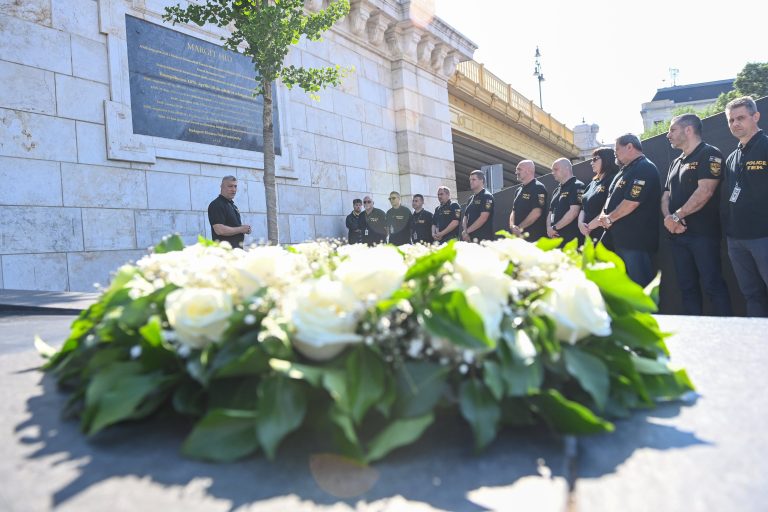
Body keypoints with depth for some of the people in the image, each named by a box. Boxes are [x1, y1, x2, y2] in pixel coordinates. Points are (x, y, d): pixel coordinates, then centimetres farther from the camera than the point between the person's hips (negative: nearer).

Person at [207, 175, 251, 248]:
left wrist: (245, 229, 6)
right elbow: (219, 230, -22)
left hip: (238, 247, 9)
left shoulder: (233, 205, 20)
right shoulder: (216, 205, -10)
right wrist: (241, 229, -12)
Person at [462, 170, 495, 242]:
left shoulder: (487, 197, -4)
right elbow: (466, 217, 17)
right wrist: (465, 232, -2)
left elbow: (483, 218, -14)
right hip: (470, 238, 7)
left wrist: (467, 231, -10)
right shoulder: (471, 199, 20)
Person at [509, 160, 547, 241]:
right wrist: (512, 226, -4)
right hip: (518, 235, 8)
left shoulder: (538, 188, -7)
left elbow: (536, 212, -16)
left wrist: (519, 228, -12)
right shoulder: (519, 190, 19)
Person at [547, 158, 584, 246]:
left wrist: (555, 228, -11)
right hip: (555, 237, 8)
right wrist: (549, 228, -1)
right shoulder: (557, 190, 22)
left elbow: (574, 212, -15)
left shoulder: (577, 186, -4)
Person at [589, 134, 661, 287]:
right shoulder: (625, 170, 19)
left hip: (637, 240, -10)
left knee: (640, 285, -6)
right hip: (620, 238, 10)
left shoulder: (645, 168, -12)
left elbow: (632, 202, -20)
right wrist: (603, 216, 6)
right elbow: (611, 197, 21)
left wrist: (609, 219, -7)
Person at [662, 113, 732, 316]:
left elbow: (705, 191, -17)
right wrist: (668, 217, -6)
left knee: (713, 285, -7)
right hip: (677, 234, 8)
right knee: (687, 286, 9)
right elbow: (666, 195, 15)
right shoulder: (676, 162, 20)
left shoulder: (709, 154, -4)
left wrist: (676, 216, -14)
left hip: (703, 233, -8)